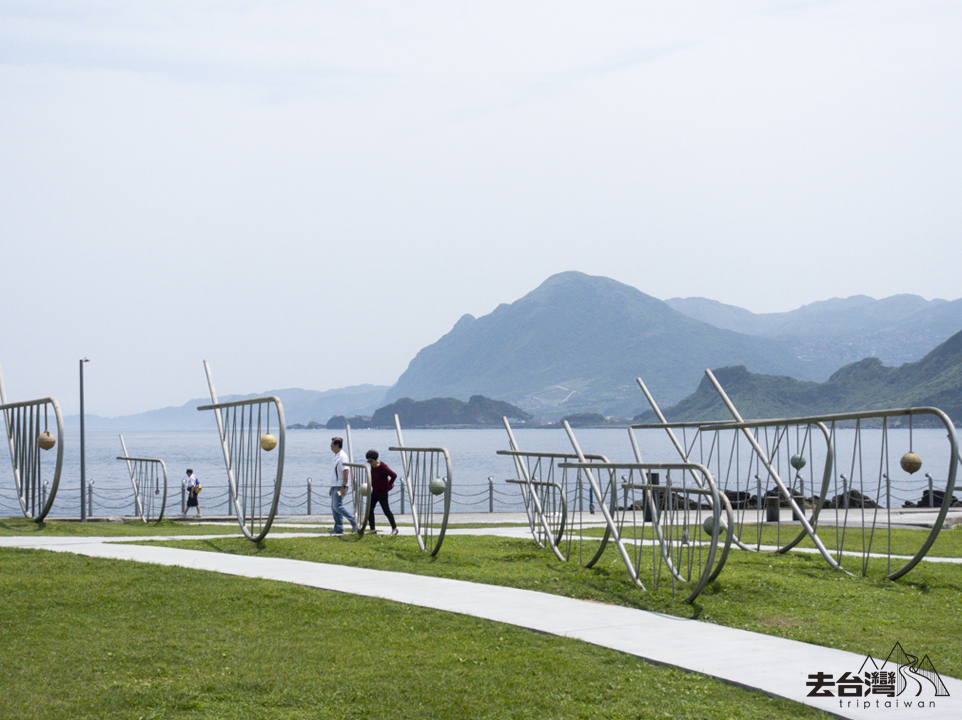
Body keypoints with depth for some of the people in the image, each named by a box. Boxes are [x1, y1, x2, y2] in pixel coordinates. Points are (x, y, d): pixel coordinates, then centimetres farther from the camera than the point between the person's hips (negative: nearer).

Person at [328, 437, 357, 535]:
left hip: (340, 486, -10)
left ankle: (354, 522, -6)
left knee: (338, 506, -13)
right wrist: (332, 487, 23)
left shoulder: (342, 456, -14)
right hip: (335, 486, 10)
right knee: (334, 507, 7)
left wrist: (343, 487, -25)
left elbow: (346, 471, -21)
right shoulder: (337, 456, 17)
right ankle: (338, 529, 9)